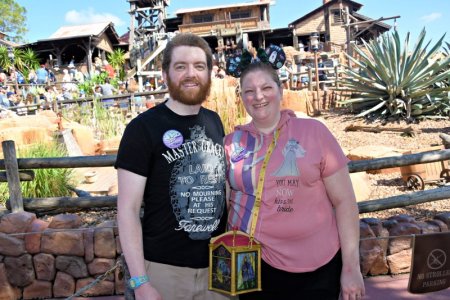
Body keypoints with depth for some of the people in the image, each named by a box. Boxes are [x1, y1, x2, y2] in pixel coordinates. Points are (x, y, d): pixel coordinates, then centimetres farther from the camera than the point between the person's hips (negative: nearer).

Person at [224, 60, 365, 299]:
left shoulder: (314, 132, -7)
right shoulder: (232, 143, -1)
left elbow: (344, 200, -5)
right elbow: (222, 202, 9)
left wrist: (351, 267, -5)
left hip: (315, 269, -1)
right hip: (251, 267, 2)